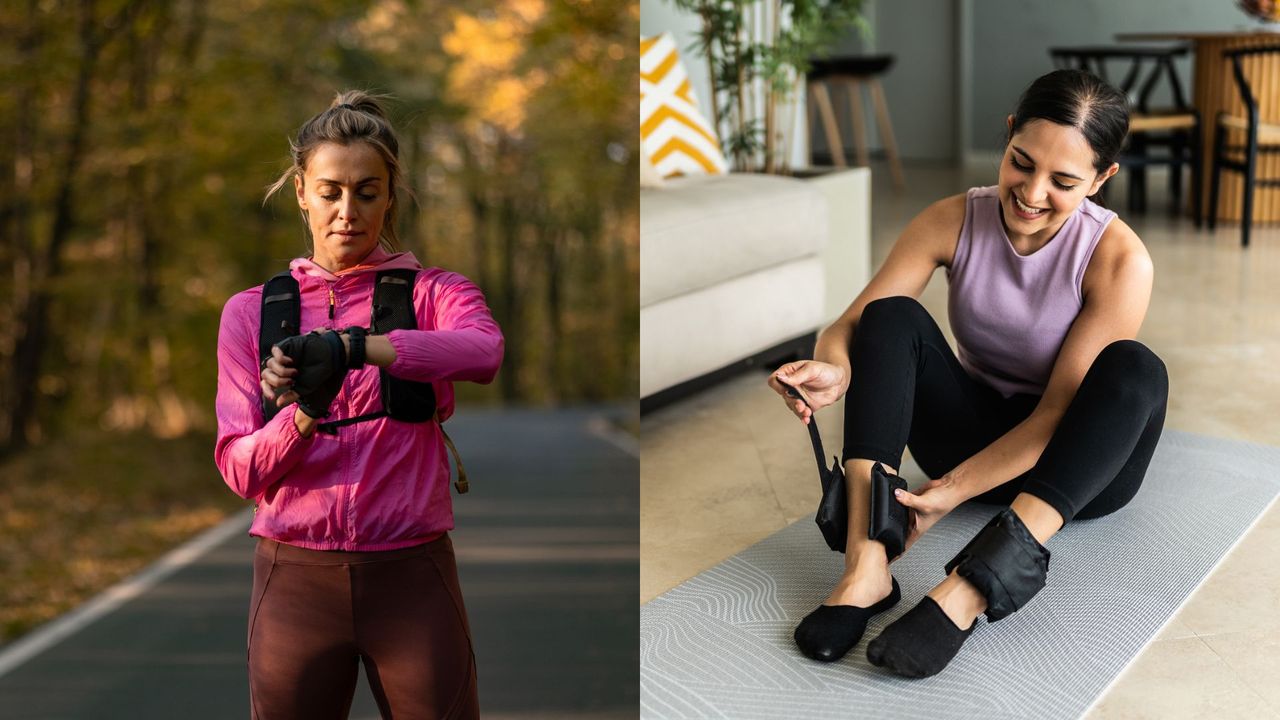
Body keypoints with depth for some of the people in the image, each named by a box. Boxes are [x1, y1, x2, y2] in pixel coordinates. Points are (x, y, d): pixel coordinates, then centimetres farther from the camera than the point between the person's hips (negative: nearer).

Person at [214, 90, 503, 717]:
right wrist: (304, 415, -21)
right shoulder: (251, 310, 7)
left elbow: (484, 350, -22)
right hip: (295, 578, 1)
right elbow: (240, 469, -1)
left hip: (412, 577, -1)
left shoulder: (431, 291, 3)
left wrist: (344, 345, -30)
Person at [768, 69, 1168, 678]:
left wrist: (955, 490, -34)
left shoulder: (1119, 260, -21)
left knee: (1136, 367, -34)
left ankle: (977, 581, -47)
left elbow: (1059, 411, -23)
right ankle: (865, 565, -38)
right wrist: (834, 371, -40)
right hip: (977, 431, 2)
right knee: (892, 316, -23)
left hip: (1076, 462, -2)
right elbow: (852, 324, -16)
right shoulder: (953, 222, -12)